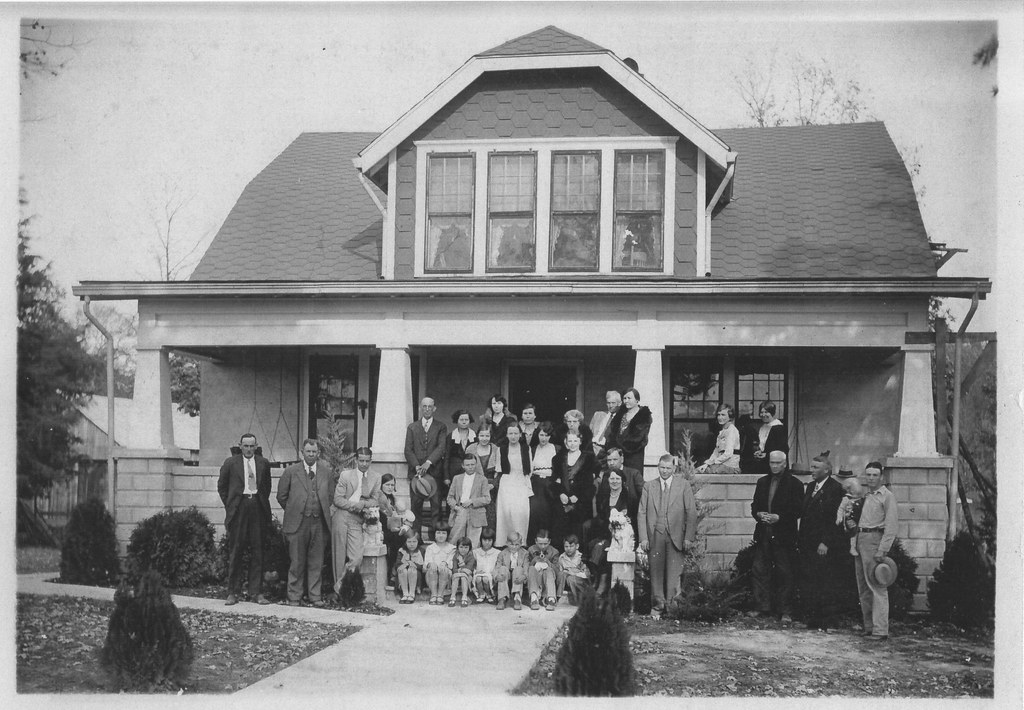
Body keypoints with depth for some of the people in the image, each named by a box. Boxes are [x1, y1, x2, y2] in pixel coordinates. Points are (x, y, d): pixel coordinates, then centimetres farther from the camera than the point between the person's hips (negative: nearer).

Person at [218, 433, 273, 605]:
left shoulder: (263, 463, 9)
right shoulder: (230, 462, 3)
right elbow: (222, 486, 11)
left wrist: (262, 503, 10)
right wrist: (229, 505, 6)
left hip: (257, 507, 2)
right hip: (238, 509, -2)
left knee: (257, 551, 3)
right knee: (235, 551, 1)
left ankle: (256, 592, 8)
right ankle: (233, 592, 7)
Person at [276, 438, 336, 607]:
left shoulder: (326, 471, 8)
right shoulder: (291, 471, 2)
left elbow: (331, 495, 15)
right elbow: (282, 496, 7)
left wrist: (322, 510, 10)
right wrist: (293, 511, 8)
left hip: (319, 522, 2)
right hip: (297, 522, -2)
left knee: (316, 561, 6)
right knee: (297, 562, 1)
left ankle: (315, 595, 13)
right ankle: (294, 596, 9)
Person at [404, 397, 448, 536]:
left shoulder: (441, 427, 9)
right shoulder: (412, 427, 15)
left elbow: (441, 447, -4)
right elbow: (408, 450, 6)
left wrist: (428, 462, -18)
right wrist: (416, 466, -10)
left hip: (434, 471, -1)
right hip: (416, 472, 1)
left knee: (436, 504, -5)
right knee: (416, 505, -3)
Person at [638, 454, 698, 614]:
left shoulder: (684, 485, 6)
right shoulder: (648, 486, 11)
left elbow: (691, 513, 2)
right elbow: (642, 513, 8)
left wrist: (689, 538, -5)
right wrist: (643, 537, -1)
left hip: (675, 535, -2)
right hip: (654, 535, 2)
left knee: (674, 573, -5)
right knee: (656, 571, 3)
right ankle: (658, 603, 12)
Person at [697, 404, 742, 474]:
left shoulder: (732, 430, -8)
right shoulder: (722, 431, 20)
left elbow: (728, 454, -17)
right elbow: (716, 451, 16)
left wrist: (711, 462, -15)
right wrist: (707, 463, 0)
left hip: (730, 467, -8)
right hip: (722, 464, 8)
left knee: (699, 471, -21)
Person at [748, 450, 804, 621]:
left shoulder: (794, 484, -1)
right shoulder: (762, 482, 15)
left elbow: (797, 510, -5)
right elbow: (754, 505, 17)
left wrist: (778, 517, -16)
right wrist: (759, 514, -4)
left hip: (784, 535, -5)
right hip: (763, 534, 5)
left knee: (784, 573, -1)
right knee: (760, 571, 4)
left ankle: (786, 612, 5)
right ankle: (761, 607, 12)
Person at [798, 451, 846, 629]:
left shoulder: (835, 488, -8)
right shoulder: (810, 486, 17)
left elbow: (833, 518, -13)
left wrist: (825, 543, -17)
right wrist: (801, 540, 8)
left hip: (825, 546, -7)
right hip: (808, 544, 7)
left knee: (826, 583, -2)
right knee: (806, 583, 5)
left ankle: (828, 620, 6)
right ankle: (811, 619, 11)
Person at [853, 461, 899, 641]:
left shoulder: (887, 496, -5)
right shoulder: (865, 496, 17)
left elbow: (891, 526, -12)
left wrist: (882, 550, -18)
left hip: (875, 539, -8)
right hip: (860, 539, 8)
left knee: (877, 587, -10)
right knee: (863, 588, 10)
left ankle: (880, 631, -12)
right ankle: (869, 627, 16)